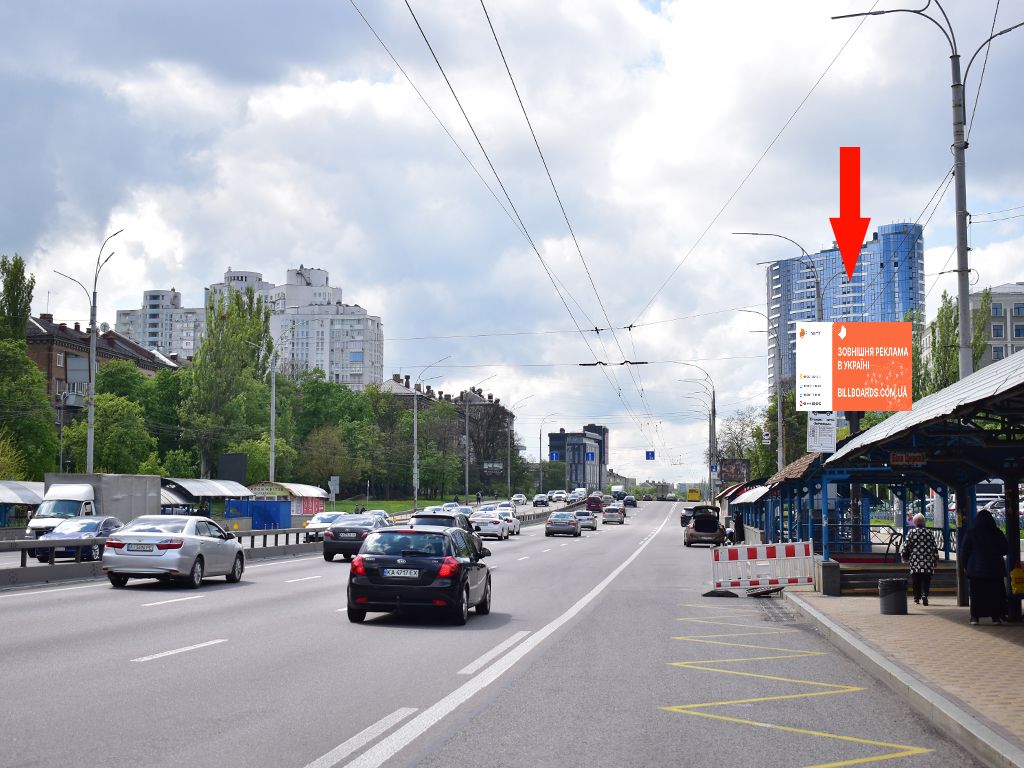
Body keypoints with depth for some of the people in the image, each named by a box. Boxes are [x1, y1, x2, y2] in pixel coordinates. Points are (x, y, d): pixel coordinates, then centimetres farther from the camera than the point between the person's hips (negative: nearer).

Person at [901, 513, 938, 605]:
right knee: (926, 580, 2)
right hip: (928, 560, 1)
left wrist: (904, 556, 13)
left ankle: (917, 597, 9)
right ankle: (924, 594, -17)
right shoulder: (929, 532, 4)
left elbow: (906, 545, -1)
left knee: (916, 580, 7)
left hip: (915, 560, -1)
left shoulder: (911, 532, -1)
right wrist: (935, 558, 15)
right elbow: (934, 547, 6)